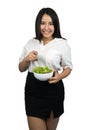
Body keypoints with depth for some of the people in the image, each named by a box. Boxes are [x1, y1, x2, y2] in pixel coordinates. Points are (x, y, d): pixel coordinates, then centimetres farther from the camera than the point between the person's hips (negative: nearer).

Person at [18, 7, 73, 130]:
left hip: (53, 90, -2)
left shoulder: (62, 44, -4)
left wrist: (59, 76, -18)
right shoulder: (30, 43, 6)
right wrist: (27, 59, -9)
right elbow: (21, 68, 13)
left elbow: (68, 67, 4)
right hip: (32, 90, 2)